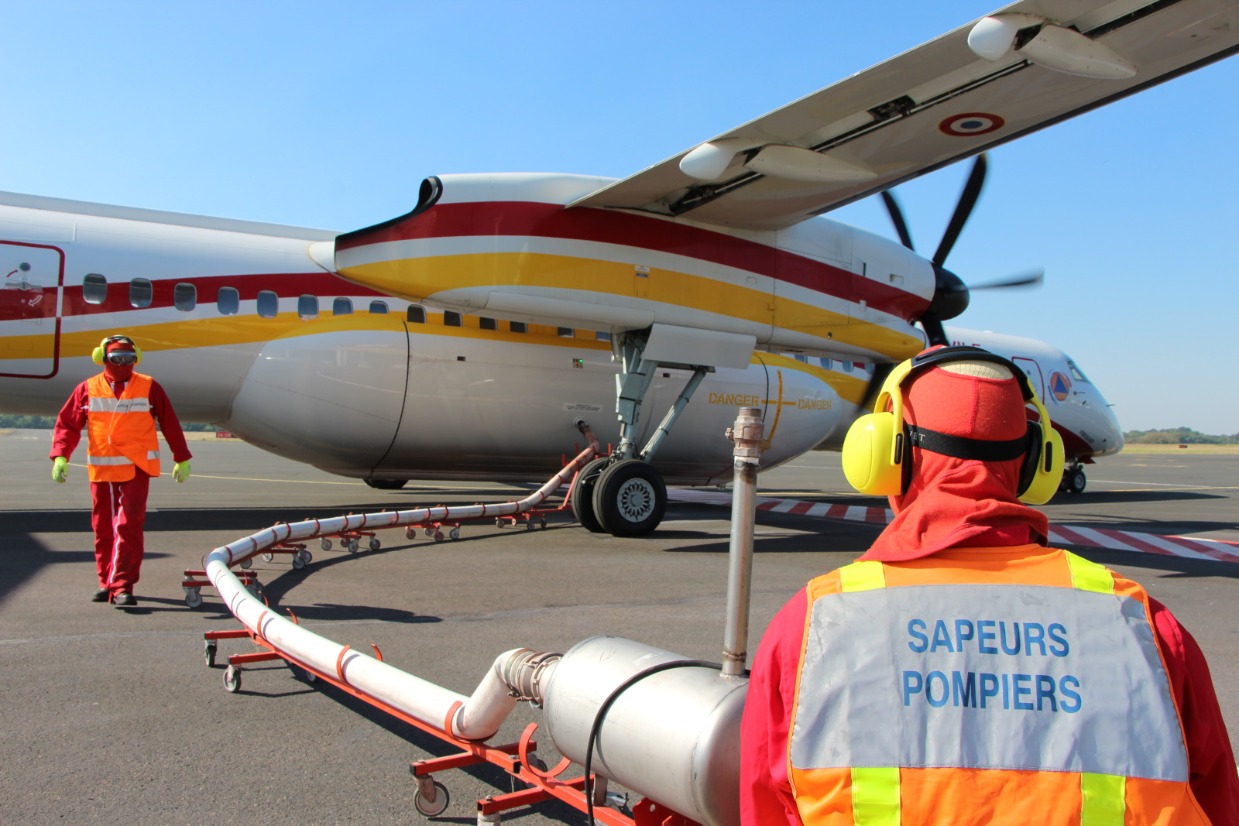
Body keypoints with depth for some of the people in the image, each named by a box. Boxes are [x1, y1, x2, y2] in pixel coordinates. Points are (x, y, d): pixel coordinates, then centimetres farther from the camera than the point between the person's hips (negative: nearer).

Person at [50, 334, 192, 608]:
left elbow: (170, 424, 7)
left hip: (137, 469, -2)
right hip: (101, 469, 3)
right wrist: (60, 456, -10)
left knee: (129, 526, -11)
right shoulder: (88, 389, 6)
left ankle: (122, 587, -10)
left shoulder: (149, 387, 3)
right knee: (103, 527, 10)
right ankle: (107, 582, 24)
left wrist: (182, 459, 9)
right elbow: (67, 424, 4)